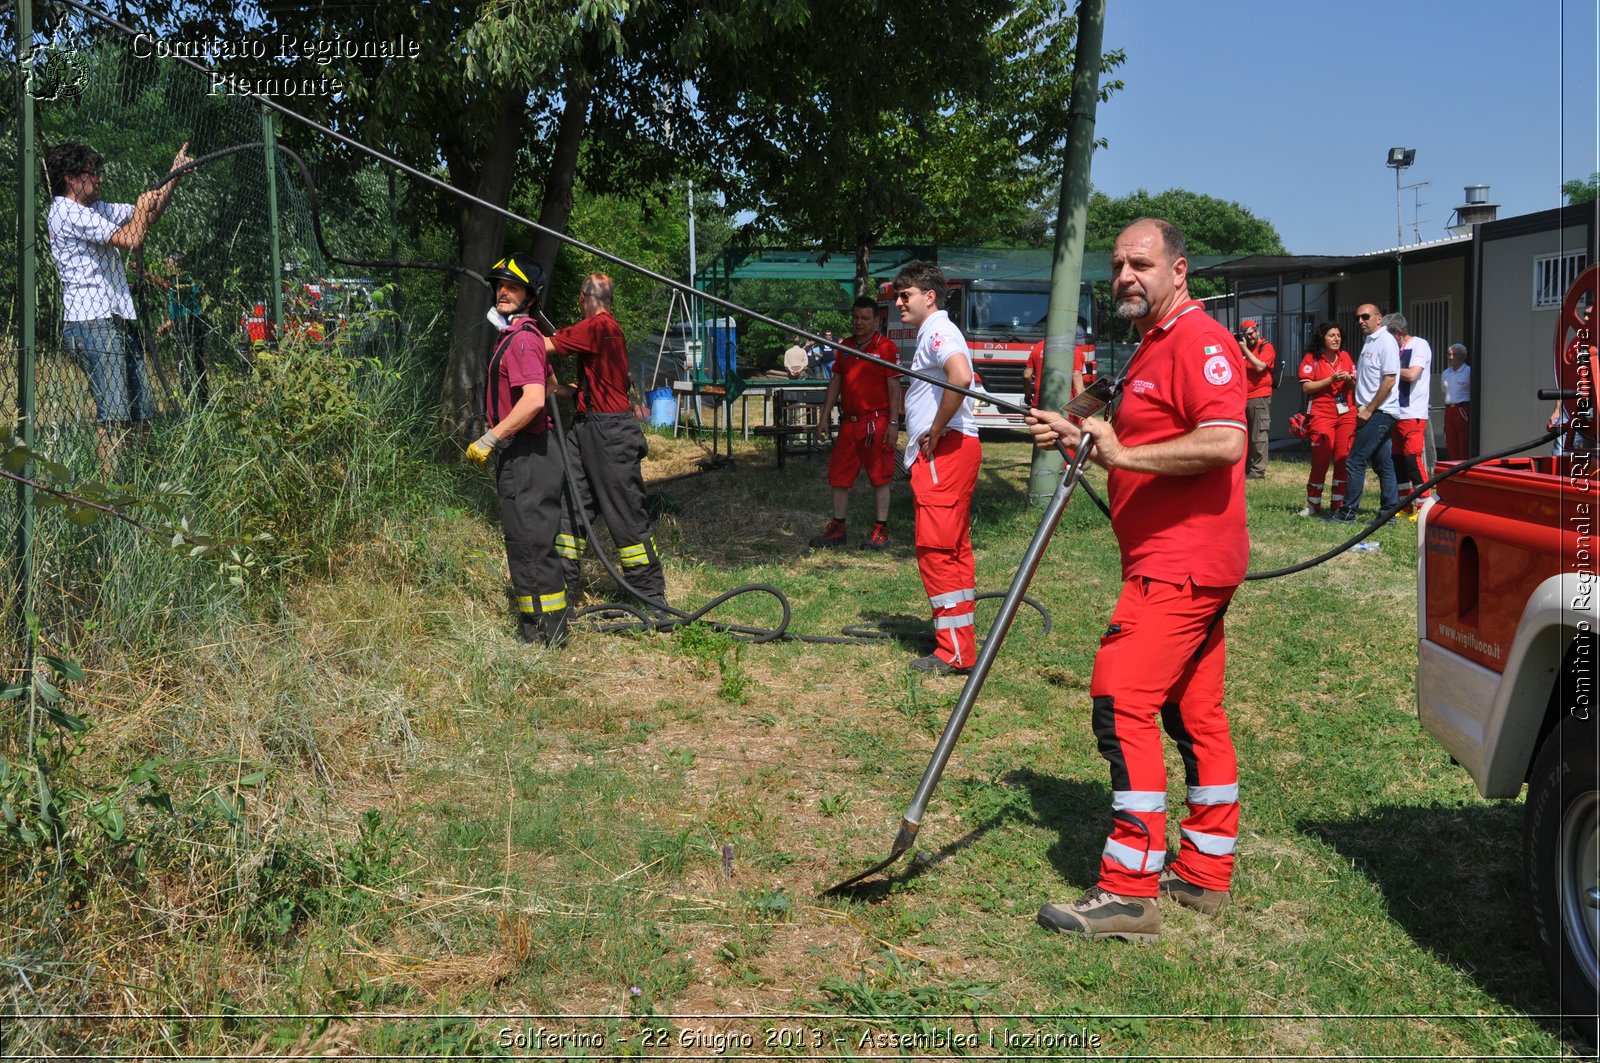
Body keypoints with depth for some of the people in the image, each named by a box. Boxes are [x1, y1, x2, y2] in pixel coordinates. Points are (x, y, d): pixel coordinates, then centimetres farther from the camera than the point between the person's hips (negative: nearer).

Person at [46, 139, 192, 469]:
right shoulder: (68, 213, -10)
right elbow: (131, 240, -16)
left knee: (140, 411, 7)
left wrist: (174, 176, 18)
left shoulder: (94, 208, 20)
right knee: (113, 414, -15)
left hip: (118, 319, 10)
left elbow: (150, 213, 29)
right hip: (92, 323, -10)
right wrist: (142, 208, 3)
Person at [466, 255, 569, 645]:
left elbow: (534, 399, -29)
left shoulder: (521, 338, -16)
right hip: (518, 454, 11)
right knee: (524, 540, 15)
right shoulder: (515, 335, 17)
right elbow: (548, 385, 30)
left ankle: (546, 631, -2)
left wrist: (490, 439, -25)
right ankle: (533, 627, 23)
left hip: (525, 454, -11)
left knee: (530, 541, -7)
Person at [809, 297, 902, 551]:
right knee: (839, 476, 8)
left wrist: (893, 423, -13)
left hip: (876, 423, -6)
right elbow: (835, 382, 17)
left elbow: (894, 387, -8)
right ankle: (837, 529, 17)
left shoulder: (886, 347, -4)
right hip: (848, 422, 6)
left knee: (879, 478, 0)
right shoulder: (845, 347, 14)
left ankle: (880, 531, 6)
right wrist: (825, 416, 11)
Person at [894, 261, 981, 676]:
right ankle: (962, 644, 20)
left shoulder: (938, 331, -12)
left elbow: (961, 377, -31)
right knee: (954, 549, 13)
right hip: (943, 453, 11)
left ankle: (954, 652, -7)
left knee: (936, 548, -9)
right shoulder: (930, 334, 21)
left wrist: (935, 432, -21)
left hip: (945, 451, -11)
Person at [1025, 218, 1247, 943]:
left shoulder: (1199, 342, -13)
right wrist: (1081, 437, 21)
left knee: (1123, 701, -14)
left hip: (1182, 562, -11)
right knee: (1194, 713, 13)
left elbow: (1224, 442, -27)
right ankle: (1203, 875, 22)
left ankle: (1129, 891, -11)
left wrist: (1123, 454, -24)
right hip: (1177, 562, 11)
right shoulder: (1153, 346, 21)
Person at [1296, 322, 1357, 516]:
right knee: (1320, 460, -6)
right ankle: (1313, 504, 6)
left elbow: (1355, 386, 19)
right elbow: (1306, 387, -7)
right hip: (1322, 413, -4)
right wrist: (1331, 380, -14)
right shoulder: (1311, 359, 0)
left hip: (1347, 413, 4)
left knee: (1344, 459, 1)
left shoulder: (1345, 357, 14)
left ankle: (1338, 504, 8)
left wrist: (1351, 379, -4)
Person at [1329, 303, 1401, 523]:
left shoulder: (1386, 341, -12)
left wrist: (1369, 410, -17)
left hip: (1379, 413, -10)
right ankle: (1390, 511, 14)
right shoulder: (1370, 342, 17)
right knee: (1383, 464, 10)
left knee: (1355, 461, -10)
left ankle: (1347, 513, -7)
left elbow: (1389, 380, -19)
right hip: (1373, 412, 10)